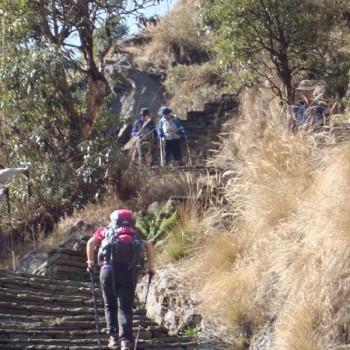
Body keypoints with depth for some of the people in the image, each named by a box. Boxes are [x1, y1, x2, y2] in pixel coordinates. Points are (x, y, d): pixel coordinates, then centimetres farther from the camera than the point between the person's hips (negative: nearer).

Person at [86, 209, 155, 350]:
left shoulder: (106, 231, 18)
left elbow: (91, 242, 0)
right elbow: (148, 245, 5)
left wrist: (91, 262, 8)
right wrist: (151, 267, 10)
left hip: (108, 271, 0)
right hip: (129, 272, 0)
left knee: (110, 306, 17)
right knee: (125, 308, 1)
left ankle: (113, 337, 9)